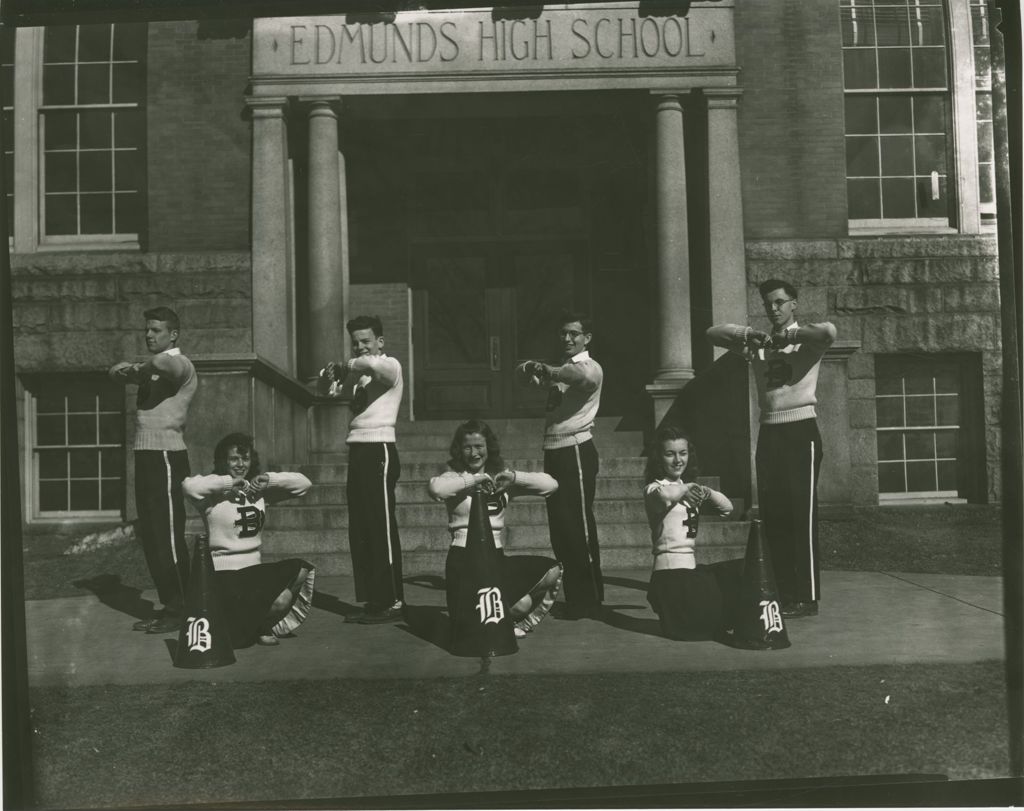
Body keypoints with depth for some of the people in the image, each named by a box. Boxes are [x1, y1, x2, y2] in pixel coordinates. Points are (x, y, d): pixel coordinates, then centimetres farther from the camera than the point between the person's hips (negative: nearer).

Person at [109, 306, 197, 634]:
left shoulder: (180, 364, -8)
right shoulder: (152, 369, 19)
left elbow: (162, 362, -32)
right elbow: (115, 372, 20)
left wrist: (140, 368, -14)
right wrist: (127, 368, -2)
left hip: (167, 458, -9)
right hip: (145, 457, 9)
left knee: (168, 536, -6)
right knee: (150, 536, 11)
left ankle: (181, 610, 2)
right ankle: (168, 605, 19)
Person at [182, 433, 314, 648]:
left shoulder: (258, 489, 10)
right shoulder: (215, 491, -5)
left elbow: (304, 484, 5)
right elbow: (189, 486, -29)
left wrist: (269, 479, -9)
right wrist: (229, 482, -21)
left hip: (255, 568, 6)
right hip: (224, 572, -6)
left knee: (301, 570, -19)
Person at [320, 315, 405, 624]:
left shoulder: (390, 365, -3)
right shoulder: (359, 373, 20)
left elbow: (370, 363, -26)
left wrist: (347, 366, -10)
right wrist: (331, 377, -8)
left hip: (379, 450, -8)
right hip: (357, 450, 8)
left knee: (381, 527, -7)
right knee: (360, 529, 7)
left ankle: (392, 602, -3)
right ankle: (371, 601, 13)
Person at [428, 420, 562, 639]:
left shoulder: (500, 477, 13)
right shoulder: (456, 477, 2)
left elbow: (551, 484, 2)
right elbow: (435, 488, -26)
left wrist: (514, 477, -11)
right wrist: (474, 479, -20)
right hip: (464, 559, -5)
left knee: (551, 572, -14)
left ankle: (515, 623, 8)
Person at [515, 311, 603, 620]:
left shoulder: (591, 367, -3)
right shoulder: (559, 369, 19)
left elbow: (584, 376, -29)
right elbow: (523, 373, 4)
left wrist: (549, 371, -39)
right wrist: (531, 368, -18)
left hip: (576, 451, -7)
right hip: (553, 452, 8)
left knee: (579, 526, -4)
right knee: (559, 526, 11)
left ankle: (589, 600, 4)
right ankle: (572, 595, 22)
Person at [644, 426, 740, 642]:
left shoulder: (687, 491, 17)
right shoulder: (653, 489, -8)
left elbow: (727, 508, 5)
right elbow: (664, 496, -35)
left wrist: (707, 492, -12)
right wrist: (687, 487, -23)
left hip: (692, 565, 8)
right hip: (671, 569, -8)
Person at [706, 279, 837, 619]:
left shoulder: (807, 340, 1)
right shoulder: (758, 345, 13)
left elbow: (829, 331, -23)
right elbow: (713, 333, 7)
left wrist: (789, 335, -13)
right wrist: (747, 334, -7)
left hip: (801, 430, -5)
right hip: (768, 432, 5)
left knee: (801, 515, -5)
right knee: (772, 517, 7)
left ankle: (807, 597, 0)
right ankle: (783, 592, 17)